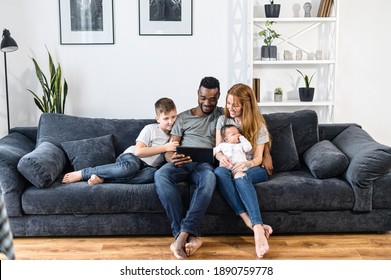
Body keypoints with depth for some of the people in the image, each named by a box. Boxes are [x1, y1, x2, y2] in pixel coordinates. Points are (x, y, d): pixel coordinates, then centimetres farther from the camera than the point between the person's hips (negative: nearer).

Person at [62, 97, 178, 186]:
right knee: (130, 167, -43)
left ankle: (102, 179, -33)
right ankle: (82, 173, -26)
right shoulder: (150, 129, -1)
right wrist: (164, 148, -16)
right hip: (131, 157, -4)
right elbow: (138, 151, -12)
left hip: (147, 166, 4)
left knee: (152, 173, -37)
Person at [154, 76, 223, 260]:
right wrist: (172, 158, -14)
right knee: (160, 175, -36)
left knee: (209, 178, -41)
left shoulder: (222, 115, 19)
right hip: (182, 162, 1)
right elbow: (169, 149, 12)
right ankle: (191, 236, -40)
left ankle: (182, 235, -45)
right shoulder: (183, 117, 20)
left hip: (205, 163, -1)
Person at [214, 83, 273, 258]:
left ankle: (257, 227, -53)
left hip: (254, 169, -2)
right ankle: (251, 222, -46)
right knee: (219, 172, -37)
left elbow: (258, 158, -1)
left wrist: (247, 164, -26)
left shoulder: (258, 125, 3)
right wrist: (221, 157, -17)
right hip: (230, 167, 2)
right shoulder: (223, 120, 12)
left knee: (240, 176, -40)